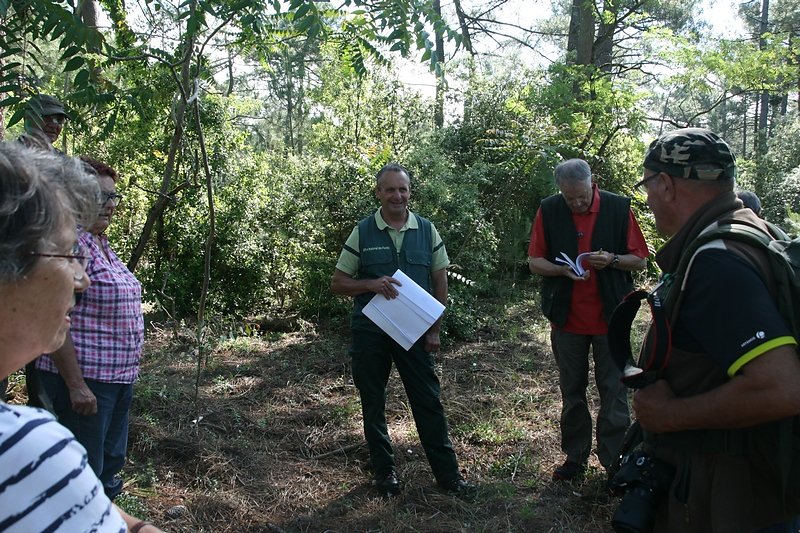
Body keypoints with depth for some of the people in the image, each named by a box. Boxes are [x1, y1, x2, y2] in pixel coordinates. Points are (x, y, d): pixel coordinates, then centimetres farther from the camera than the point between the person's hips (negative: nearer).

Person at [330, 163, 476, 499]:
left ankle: (448, 474, 16)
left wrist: (434, 329, 1)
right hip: (370, 332, 0)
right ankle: (384, 472, 26)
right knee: (373, 404, 10)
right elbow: (338, 284, 0)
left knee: (429, 402, 4)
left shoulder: (427, 231, 2)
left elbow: (440, 282, 6)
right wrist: (372, 284, -19)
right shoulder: (362, 233, -2)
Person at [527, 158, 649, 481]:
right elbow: (535, 261, 1)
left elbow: (641, 260, 0)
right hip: (566, 318, 2)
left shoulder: (618, 208, -5)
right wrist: (564, 270, -17)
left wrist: (612, 259, -19)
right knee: (572, 393, 13)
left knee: (614, 392, 4)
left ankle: (616, 461, 15)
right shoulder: (548, 210, -2)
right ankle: (575, 456, 27)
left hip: (610, 318, -1)